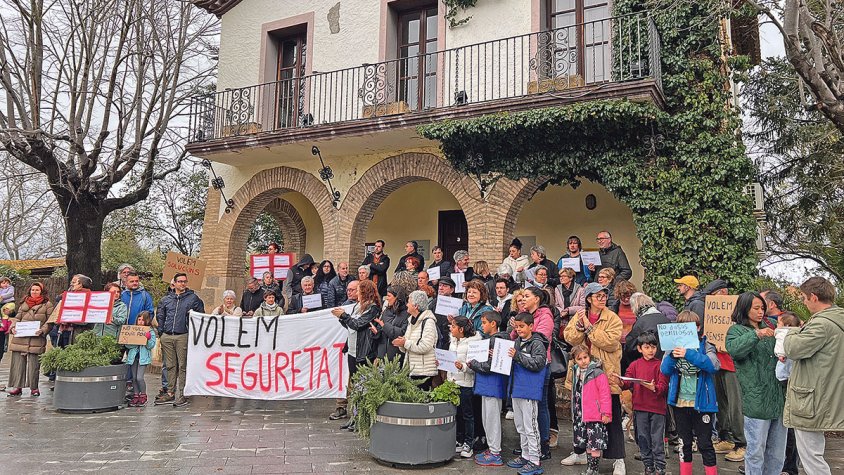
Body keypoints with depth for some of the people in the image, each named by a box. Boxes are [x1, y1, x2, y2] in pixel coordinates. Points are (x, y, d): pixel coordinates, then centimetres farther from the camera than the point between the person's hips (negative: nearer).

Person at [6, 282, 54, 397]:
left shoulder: (47, 304, 4)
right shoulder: (24, 303, 18)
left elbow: (50, 321, -1)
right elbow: (17, 318, 17)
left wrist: (43, 330, -16)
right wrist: (13, 327, -2)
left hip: (36, 339, -4)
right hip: (20, 338, 4)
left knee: (34, 364, -1)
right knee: (18, 362, 3)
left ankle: (34, 388, 7)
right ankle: (17, 387, 9)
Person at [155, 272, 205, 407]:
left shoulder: (193, 298, 3)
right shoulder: (166, 299, 13)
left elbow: (201, 315, 5)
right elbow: (160, 315, 22)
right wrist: (162, 330, 14)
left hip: (183, 337, -4)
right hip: (167, 337, 4)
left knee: (182, 366, -5)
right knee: (171, 366, 10)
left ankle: (183, 395, -1)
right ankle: (171, 393, 17)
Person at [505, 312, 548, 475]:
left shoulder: (537, 343, -10)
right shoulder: (517, 342, 14)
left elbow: (537, 364, -21)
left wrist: (518, 356, -22)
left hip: (530, 391, -9)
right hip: (516, 389, 9)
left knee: (530, 427, -5)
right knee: (520, 426, 16)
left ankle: (535, 461, 2)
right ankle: (525, 456, 27)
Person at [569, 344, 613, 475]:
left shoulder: (597, 373, -13)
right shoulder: (576, 374, 10)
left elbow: (605, 395, -15)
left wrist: (606, 413, -18)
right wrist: (574, 413, 19)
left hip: (595, 416, -7)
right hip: (580, 416, 8)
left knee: (595, 444, -3)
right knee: (586, 443, 16)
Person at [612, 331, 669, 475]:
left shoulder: (660, 364, -4)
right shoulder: (635, 365, 6)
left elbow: (663, 385, -10)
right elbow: (628, 381, 1)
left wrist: (654, 388, -29)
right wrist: (621, 383, -20)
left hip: (657, 407, -3)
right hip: (640, 407, 3)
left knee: (657, 439, 2)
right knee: (643, 438, 11)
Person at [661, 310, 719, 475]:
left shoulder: (705, 345, -6)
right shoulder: (674, 346, 2)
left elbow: (714, 365, -24)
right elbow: (664, 370, -5)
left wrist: (689, 354, -33)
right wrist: (672, 356, -25)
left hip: (701, 403, -3)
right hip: (680, 402, 3)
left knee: (705, 443, 4)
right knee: (684, 442, 15)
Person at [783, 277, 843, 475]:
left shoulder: (822, 324, -22)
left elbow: (794, 348, -21)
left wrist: (791, 335, -2)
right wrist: (798, 334, 7)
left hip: (810, 404, -10)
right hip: (825, 398, 10)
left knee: (812, 458, -1)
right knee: (814, 455, 19)